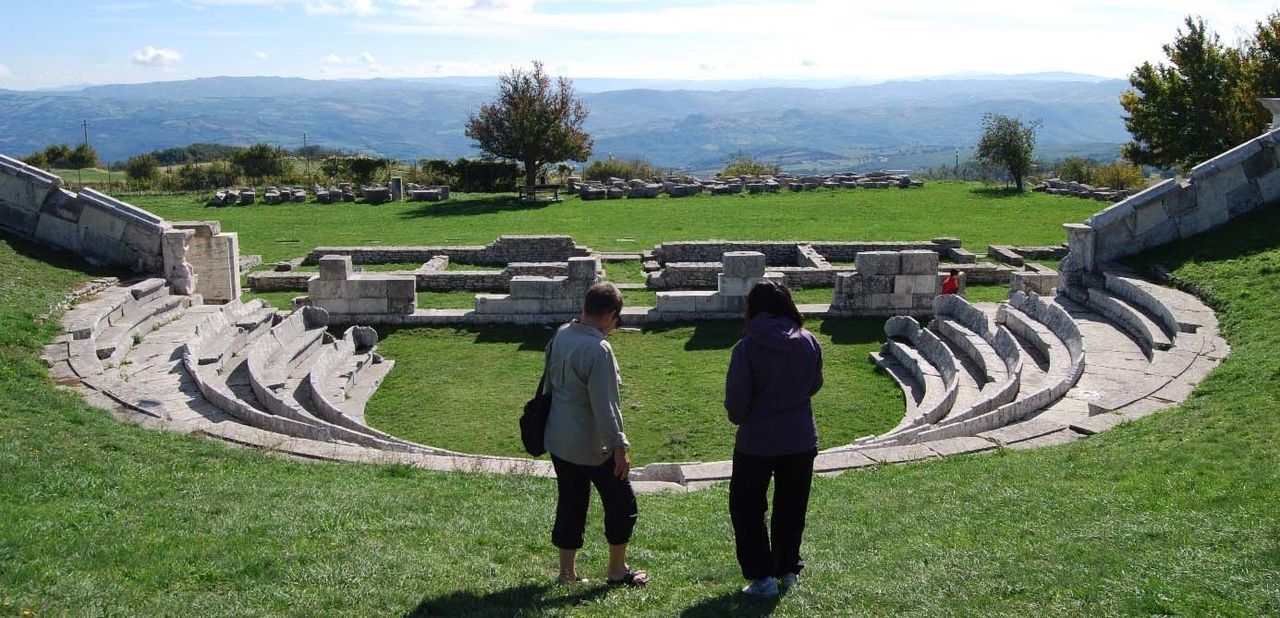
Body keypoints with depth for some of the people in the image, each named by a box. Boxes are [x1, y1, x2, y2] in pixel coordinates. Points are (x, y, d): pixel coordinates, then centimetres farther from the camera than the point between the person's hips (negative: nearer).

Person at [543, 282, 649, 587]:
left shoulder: (560, 335, 1)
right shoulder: (598, 350, -24)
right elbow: (604, 405, -24)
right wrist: (619, 446, -17)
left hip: (558, 441, 8)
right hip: (592, 447, -8)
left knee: (570, 504, 17)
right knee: (622, 504, 9)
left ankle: (567, 571, 22)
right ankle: (617, 571, 19)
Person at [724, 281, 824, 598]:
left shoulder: (747, 348, -17)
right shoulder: (809, 342, -6)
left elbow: (735, 400, -13)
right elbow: (814, 385, 9)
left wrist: (740, 418, 7)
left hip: (757, 441, -4)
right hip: (802, 439, 4)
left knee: (746, 508, 12)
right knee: (792, 508, 19)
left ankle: (762, 576, 9)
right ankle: (788, 569, 29)